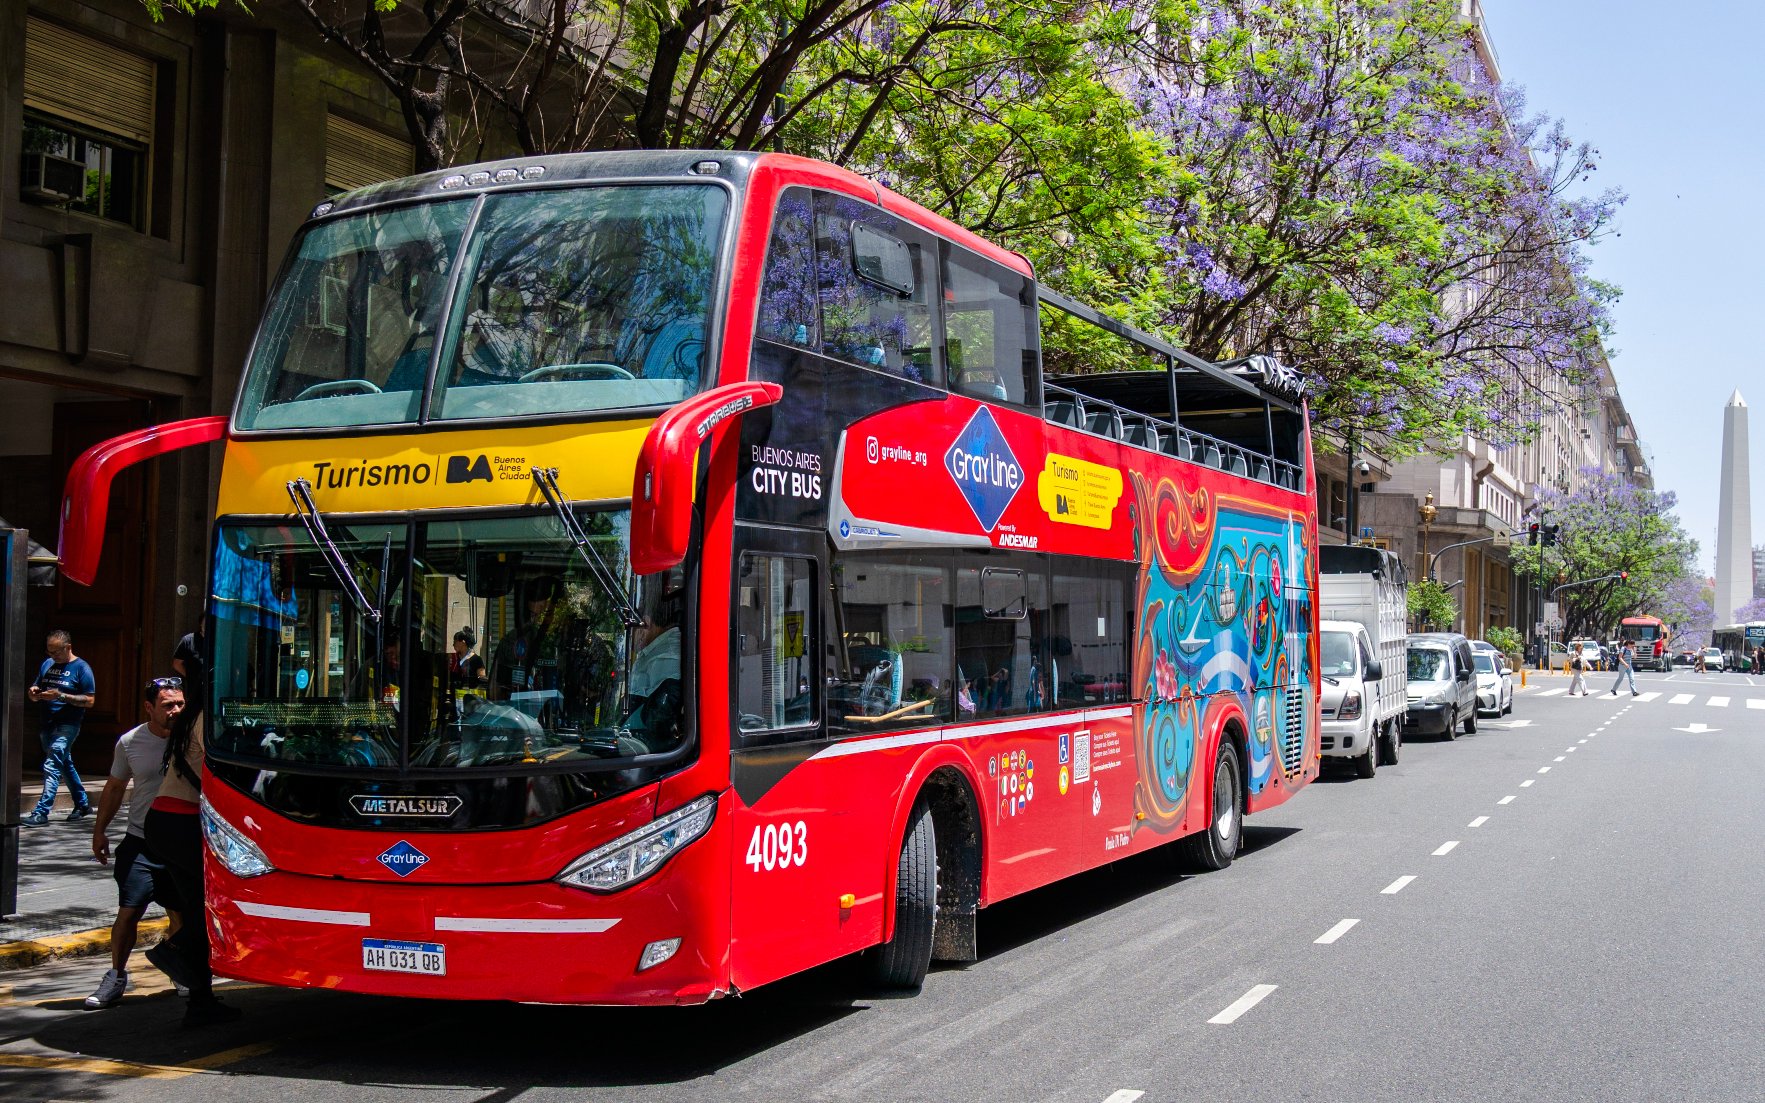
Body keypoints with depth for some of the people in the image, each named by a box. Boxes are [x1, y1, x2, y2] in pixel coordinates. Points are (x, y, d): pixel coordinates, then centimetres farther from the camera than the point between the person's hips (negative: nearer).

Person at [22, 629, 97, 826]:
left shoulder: (81, 668, -8)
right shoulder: (47, 664, 12)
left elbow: (89, 700, -12)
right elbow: (36, 695, 19)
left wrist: (61, 696, -22)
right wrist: (33, 693, -6)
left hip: (67, 726, -8)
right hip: (48, 723, 8)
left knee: (52, 766, -15)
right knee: (65, 764, 17)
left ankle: (41, 812, -18)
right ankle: (83, 804, 30)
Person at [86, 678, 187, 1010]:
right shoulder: (130, 742, 0)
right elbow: (114, 788, 13)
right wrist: (99, 830, 13)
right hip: (141, 843, 1)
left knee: (181, 914, 6)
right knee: (128, 912, -3)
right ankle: (116, 977, 11)